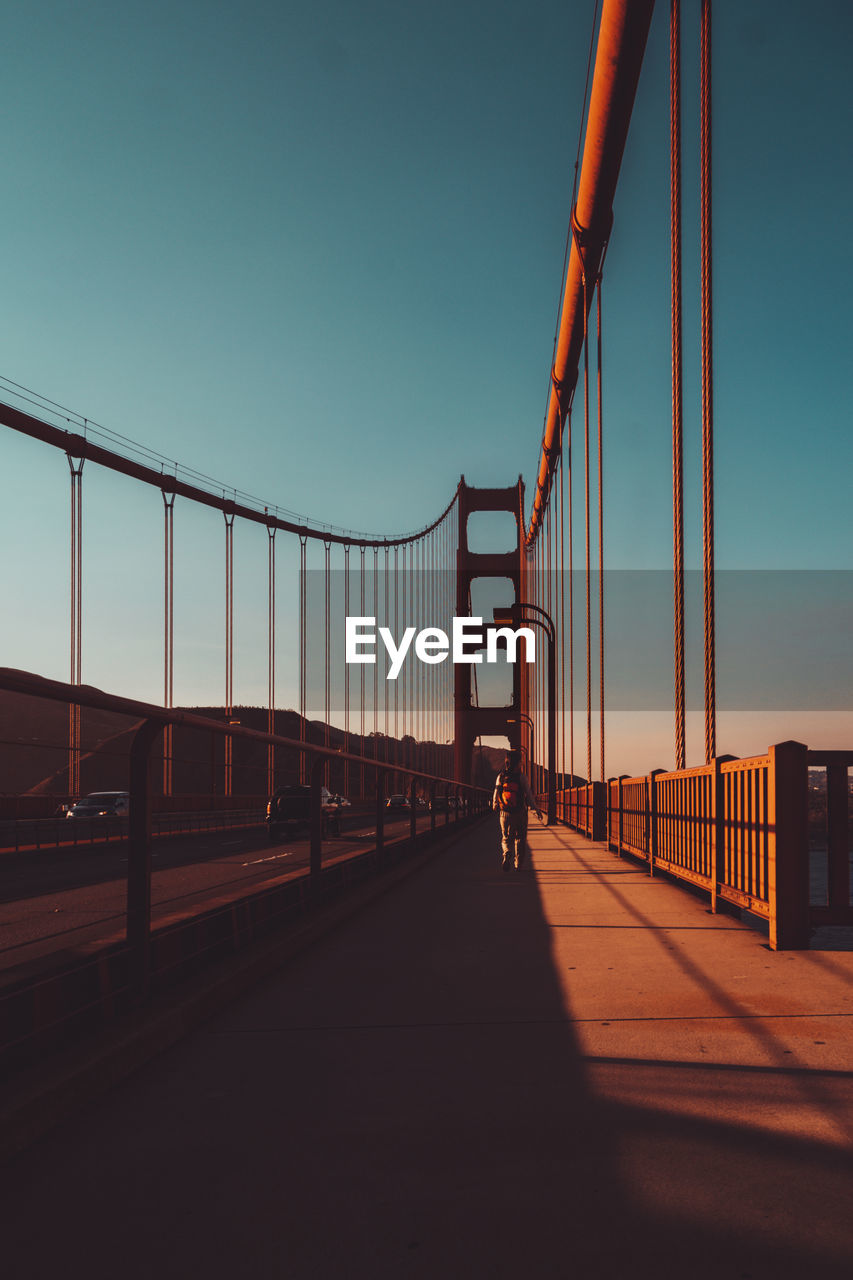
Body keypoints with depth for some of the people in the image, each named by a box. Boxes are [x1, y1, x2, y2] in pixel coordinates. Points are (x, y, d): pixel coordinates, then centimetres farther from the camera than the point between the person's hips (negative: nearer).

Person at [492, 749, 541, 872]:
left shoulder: (501, 776, -1)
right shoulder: (522, 776, -10)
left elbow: (496, 794, 5)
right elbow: (528, 794, -10)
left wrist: (495, 806, 25)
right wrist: (536, 808, -1)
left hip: (505, 813, 2)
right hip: (520, 813, -2)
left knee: (506, 838, 12)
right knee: (520, 838, 12)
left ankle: (507, 853, -16)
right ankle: (518, 864, 12)